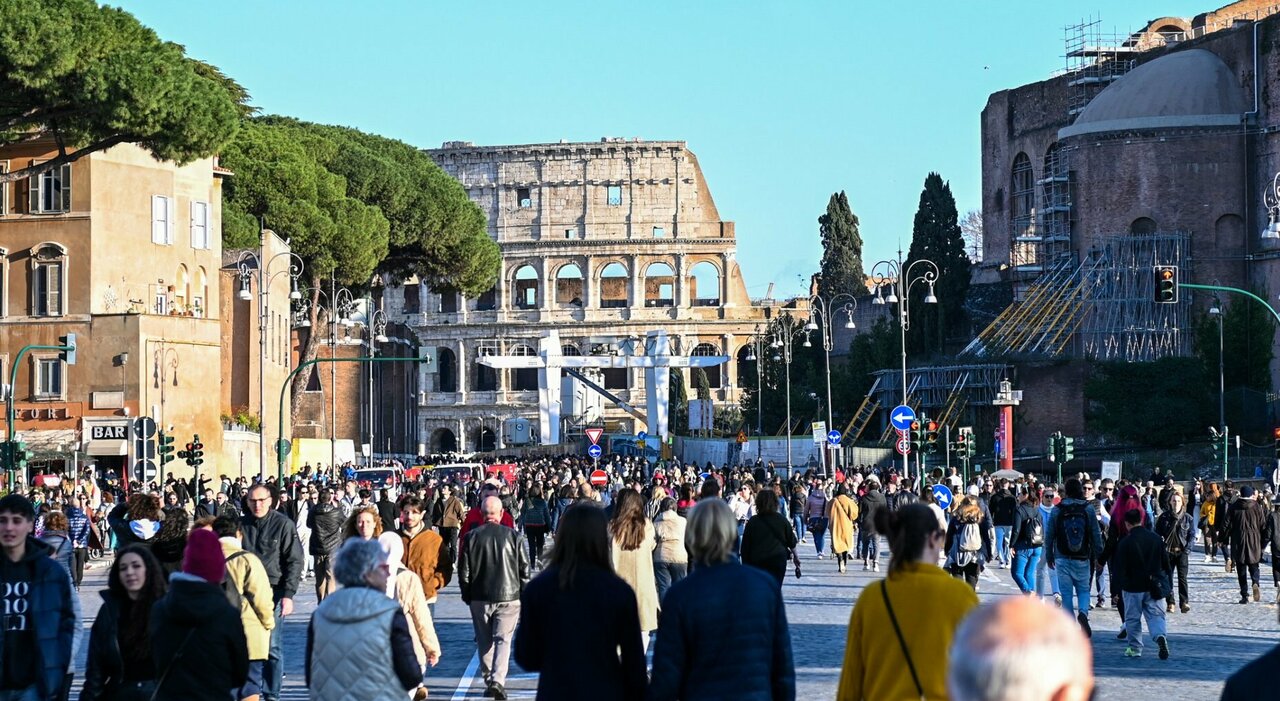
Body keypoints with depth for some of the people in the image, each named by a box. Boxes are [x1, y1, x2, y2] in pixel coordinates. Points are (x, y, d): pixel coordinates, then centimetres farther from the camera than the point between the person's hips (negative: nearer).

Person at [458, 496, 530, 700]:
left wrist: (467, 595, 12)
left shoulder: (471, 537, -3)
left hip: (479, 598, 1)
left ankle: (489, 680, 18)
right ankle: (498, 680, -16)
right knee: (503, 639, 0)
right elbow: (525, 569, 0)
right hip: (508, 597, -1)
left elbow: (463, 570, 0)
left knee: (484, 641, 13)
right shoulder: (513, 536, -3)